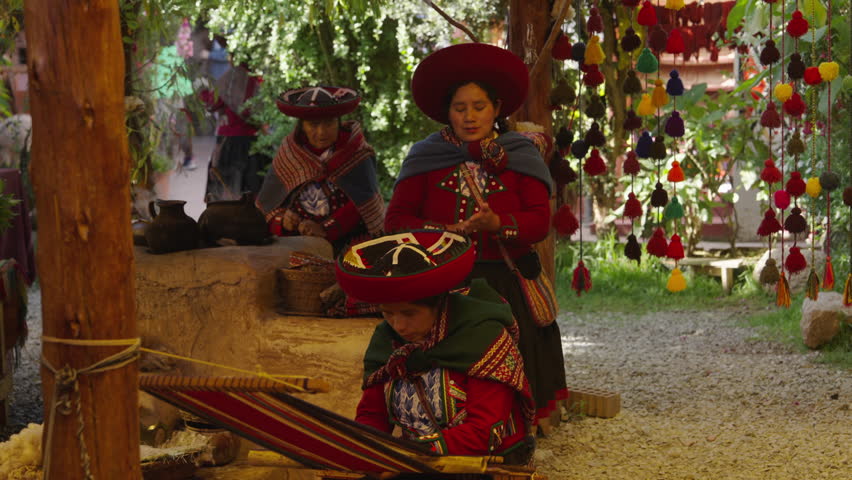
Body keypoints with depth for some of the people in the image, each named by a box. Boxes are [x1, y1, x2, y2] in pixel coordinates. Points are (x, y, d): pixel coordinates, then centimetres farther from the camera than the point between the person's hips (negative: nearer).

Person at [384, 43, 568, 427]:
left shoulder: (520, 156, 11)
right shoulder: (426, 157, 12)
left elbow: (540, 221, 3)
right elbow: (395, 219, 7)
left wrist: (498, 224, -17)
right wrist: (444, 232, -9)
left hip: (504, 280, 0)